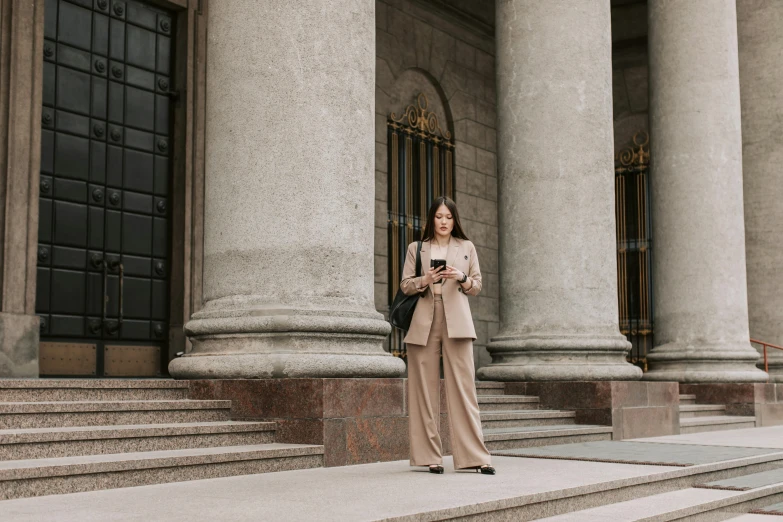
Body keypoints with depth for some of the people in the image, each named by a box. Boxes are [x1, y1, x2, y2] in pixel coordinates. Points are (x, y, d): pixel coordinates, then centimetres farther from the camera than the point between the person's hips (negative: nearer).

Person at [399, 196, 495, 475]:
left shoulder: (467, 247, 14)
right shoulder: (416, 248, 12)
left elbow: (477, 285, 12)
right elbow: (405, 285, 8)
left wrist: (462, 278, -9)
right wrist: (425, 280, -12)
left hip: (456, 322, 0)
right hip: (424, 323, 0)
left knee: (464, 385, -6)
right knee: (425, 388, -1)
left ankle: (475, 456, -5)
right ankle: (430, 456, 5)